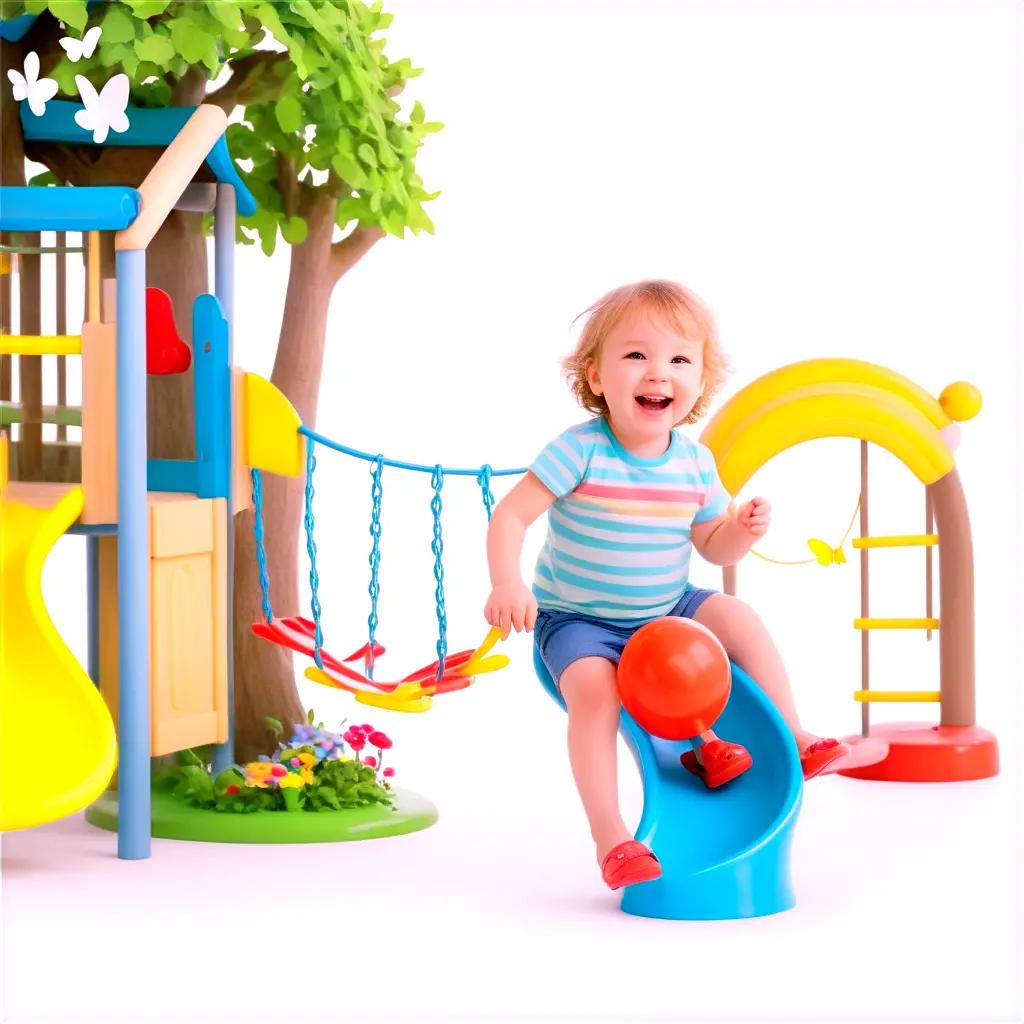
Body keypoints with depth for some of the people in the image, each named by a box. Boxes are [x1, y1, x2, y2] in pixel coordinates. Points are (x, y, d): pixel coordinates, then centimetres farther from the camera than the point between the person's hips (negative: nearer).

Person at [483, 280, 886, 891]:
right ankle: (609, 835, -25)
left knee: (739, 619, -8)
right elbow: (510, 516, -23)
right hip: (578, 619, -5)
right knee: (594, 687, -29)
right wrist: (507, 584, -38)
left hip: (664, 611, 5)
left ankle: (796, 741, 7)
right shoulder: (581, 451, -21)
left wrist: (744, 529, -15)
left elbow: (713, 546, 8)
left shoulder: (694, 463, -5)